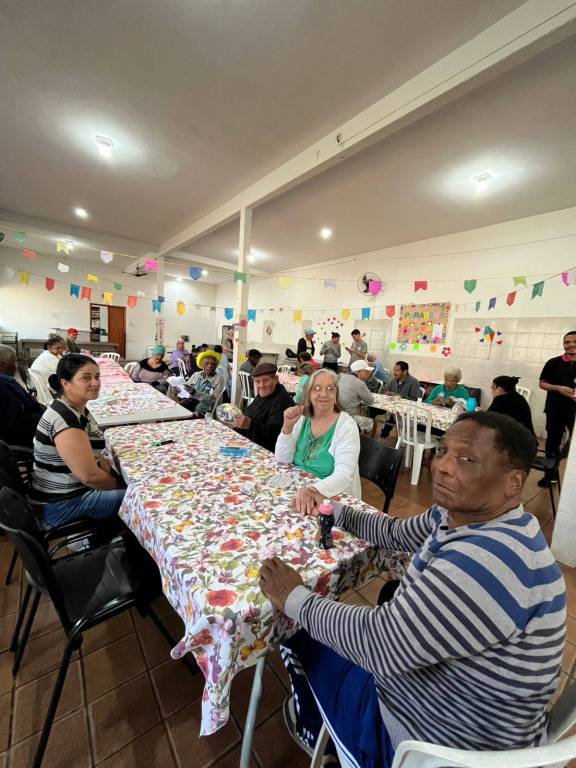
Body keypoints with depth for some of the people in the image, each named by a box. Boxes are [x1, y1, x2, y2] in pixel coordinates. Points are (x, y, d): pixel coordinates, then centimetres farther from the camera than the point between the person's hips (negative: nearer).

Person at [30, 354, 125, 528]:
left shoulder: (77, 409, 2)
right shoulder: (65, 419, -27)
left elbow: (92, 454, 12)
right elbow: (90, 475, -29)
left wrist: (118, 475, 0)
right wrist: (121, 486, -11)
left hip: (74, 487, 9)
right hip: (61, 505, -9)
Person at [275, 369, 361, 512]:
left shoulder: (346, 426, -13)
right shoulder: (303, 419, 1)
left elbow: (344, 475, -23)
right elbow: (283, 459, -2)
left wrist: (314, 490, -40)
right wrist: (287, 426, -17)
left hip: (333, 498, -4)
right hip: (297, 489, 4)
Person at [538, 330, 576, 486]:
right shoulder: (554, 362, 0)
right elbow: (542, 384, 2)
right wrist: (558, 388, -16)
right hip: (555, 411, 0)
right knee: (552, 444, 11)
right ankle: (551, 474, 26)